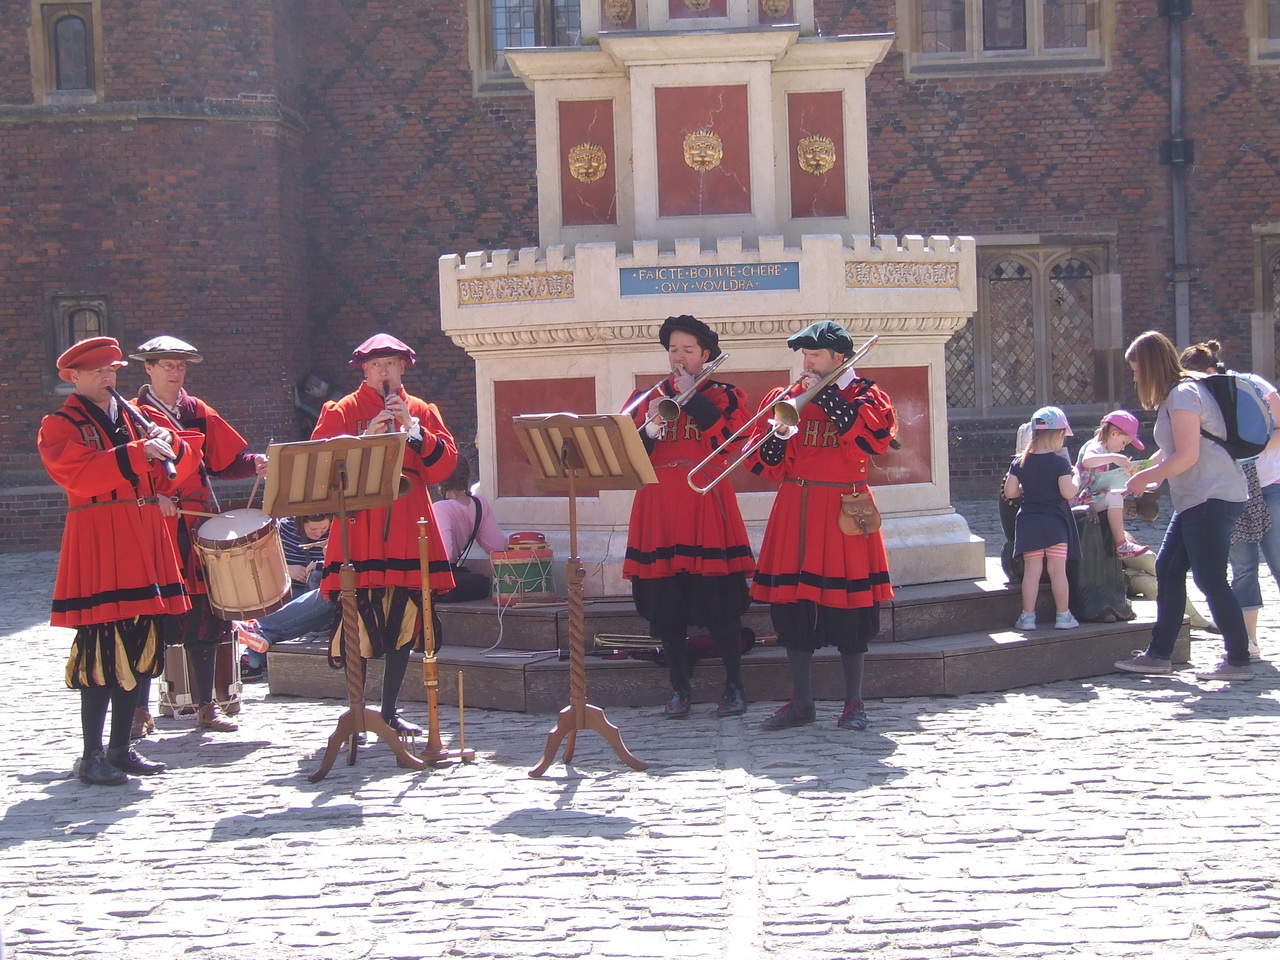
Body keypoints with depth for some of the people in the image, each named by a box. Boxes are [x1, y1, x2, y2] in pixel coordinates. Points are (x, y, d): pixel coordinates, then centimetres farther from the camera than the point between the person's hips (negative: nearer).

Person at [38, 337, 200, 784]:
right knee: (102, 651, -9)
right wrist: (139, 453, -23)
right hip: (98, 545, -6)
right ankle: (92, 756, -2)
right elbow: (80, 474, -18)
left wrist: (168, 444, -5)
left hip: (145, 539, 6)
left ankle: (121, 748, 17)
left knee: (140, 648, 8)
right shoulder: (60, 426, 0)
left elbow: (185, 462, 17)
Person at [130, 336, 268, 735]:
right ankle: (140, 710, 6)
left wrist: (256, 463, -7)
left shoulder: (198, 413, 13)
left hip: (199, 528, 3)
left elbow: (228, 460, 12)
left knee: (204, 618, 5)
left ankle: (207, 706, 14)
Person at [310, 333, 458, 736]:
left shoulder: (422, 412, 15)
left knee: (405, 623, 5)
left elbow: (444, 464, 4)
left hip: (408, 531, 3)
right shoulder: (341, 412, 7)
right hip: (359, 531, -3)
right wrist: (364, 440, -14)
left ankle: (390, 711, 16)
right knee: (359, 623, -8)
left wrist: (413, 429, -8)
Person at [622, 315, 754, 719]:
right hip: (659, 511, 2)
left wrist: (693, 398, -10)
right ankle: (680, 688, 14)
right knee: (666, 605, 2)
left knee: (720, 602, -3)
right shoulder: (645, 397, 14)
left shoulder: (725, 397, 8)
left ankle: (734, 686, 9)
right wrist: (648, 433, -15)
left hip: (707, 506, -2)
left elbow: (732, 443, -11)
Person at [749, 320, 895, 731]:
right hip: (795, 509, 3)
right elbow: (769, 465, 7)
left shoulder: (866, 396, 3)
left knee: (848, 605, -1)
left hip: (843, 509, -3)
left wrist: (823, 392, -14)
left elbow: (870, 433, -19)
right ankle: (801, 701, 14)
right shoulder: (786, 397, 11)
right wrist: (778, 434, -13)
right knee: (795, 605, 4)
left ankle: (854, 703, 10)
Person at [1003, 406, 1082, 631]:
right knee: (1058, 570, 4)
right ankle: (1063, 616, 10)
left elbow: (1009, 492, -1)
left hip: (1028, 521, 3)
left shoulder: (1020, 462, 0)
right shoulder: (1060, 463, -12)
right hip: (1055, 522, -3)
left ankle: (1027, 616, 6)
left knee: (1031, 570, 7)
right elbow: (1068, 492, -18)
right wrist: (1075, 477, 0)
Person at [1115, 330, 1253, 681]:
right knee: (1168, 570, 9)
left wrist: (1145, 478, -9)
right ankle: (1159, 654, 13)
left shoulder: (1183, 394, -14)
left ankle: (1239, 661, -1)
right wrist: (1140, 471, 19)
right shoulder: (1175, 395, 17)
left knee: (1210, 579, -8)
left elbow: (1187, 456, -20)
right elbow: (1170, 453, 22)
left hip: (1212, 497, -11)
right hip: (1195, 500, 11)